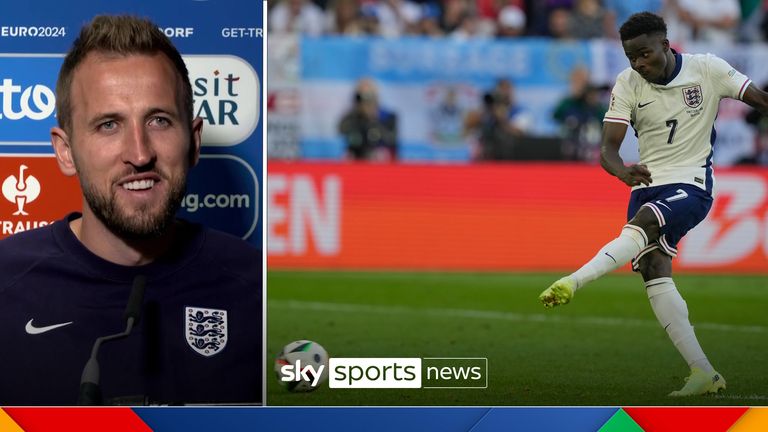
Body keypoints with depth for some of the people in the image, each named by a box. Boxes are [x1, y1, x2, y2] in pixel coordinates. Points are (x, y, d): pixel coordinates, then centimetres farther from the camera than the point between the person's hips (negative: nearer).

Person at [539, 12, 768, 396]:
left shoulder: (706, 69, -4)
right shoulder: (627, 84, 1)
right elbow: (609, 147, -7)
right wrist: (624, 172, -30)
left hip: (691, 185, -3)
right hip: (647, 186, 3)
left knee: (643, 221, -33)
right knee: (654, 271, -12)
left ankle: (572, 282, -46)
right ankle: (703, 373, -12)